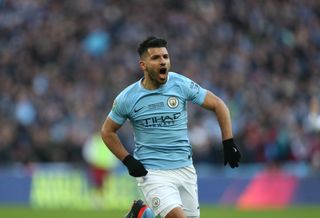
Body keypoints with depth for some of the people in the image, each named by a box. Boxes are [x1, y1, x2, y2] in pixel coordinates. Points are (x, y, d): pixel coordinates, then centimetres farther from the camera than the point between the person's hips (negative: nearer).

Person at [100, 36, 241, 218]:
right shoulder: (126, 99, -5)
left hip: (185, 168, 4)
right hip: (152, 173, -4)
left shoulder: (181, 84, -3)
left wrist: (229, 143, -2)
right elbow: (108, 131, 9)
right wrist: (128, 161, -2)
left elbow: (218, 105, 5)